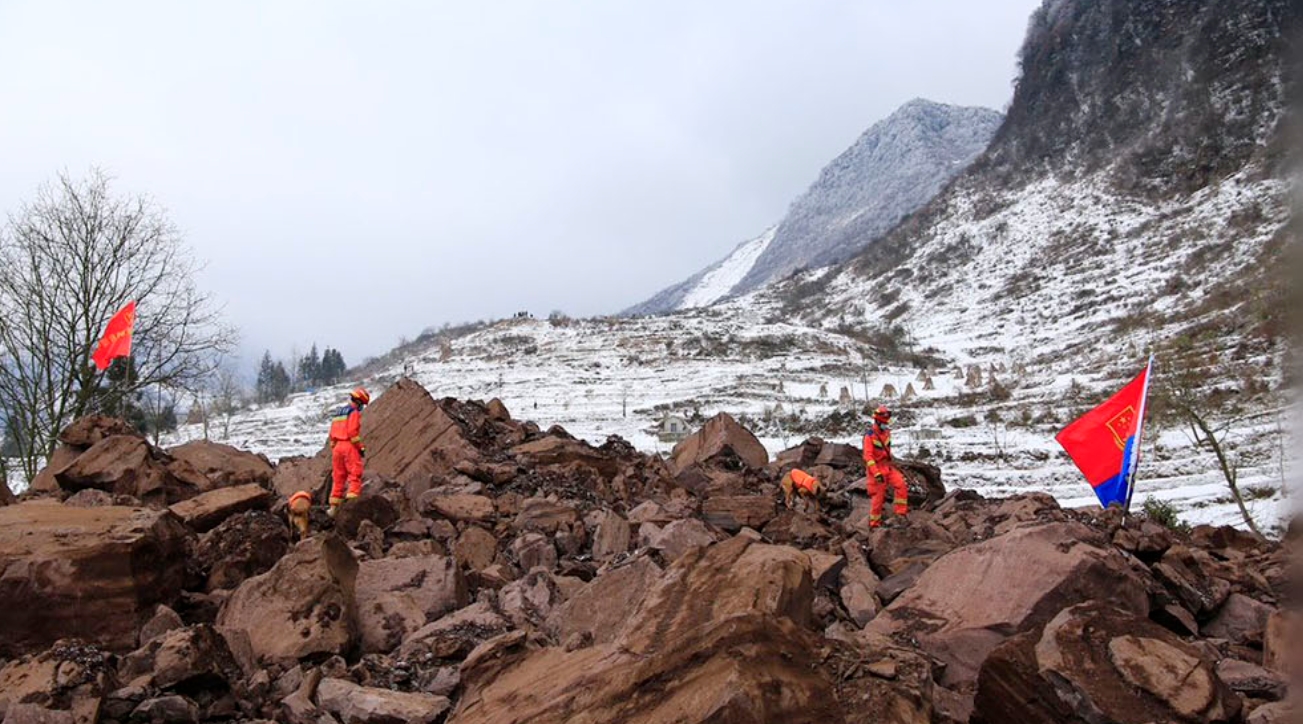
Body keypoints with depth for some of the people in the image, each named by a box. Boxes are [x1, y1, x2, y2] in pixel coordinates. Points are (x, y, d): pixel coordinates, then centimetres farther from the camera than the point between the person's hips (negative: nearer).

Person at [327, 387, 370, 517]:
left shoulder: (338, 412, 20)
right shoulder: (354, 412, -5)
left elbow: (332, 434, 18)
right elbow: (352, 432, -17)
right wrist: (361, 447, -12)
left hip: (337, 447, 8)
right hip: (350, 446, -8)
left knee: (338, 477, 11)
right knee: (355, 475, -6)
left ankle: (334, 507, 11)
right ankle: (352, 500, -18)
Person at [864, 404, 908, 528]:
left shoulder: (886, 432, 4)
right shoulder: (870, 435, -19)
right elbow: (868, 456, -25)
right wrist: (876, 473, -31)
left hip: (888, 466, 6)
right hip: (876, 468, -6)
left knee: (901, 485, -12)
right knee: (878, 496, 1)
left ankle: (901, 511, 0)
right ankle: (874, 522, 16)